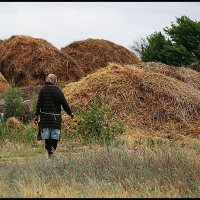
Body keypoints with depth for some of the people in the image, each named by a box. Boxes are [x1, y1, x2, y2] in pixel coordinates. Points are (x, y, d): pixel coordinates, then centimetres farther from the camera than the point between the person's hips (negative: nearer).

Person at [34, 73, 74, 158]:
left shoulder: (42, 90, 0)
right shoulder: (58, 90, -4)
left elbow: (39, 104, -2)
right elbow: (64, 103, -1)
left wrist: (36, 115, 2)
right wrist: (70, 113, 11)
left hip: (45, 117, 2)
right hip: (55, 118, -2)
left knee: (47, 135, 9)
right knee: (55, 135, 1)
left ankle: (49, 151, 12)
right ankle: (52, 149, -17)